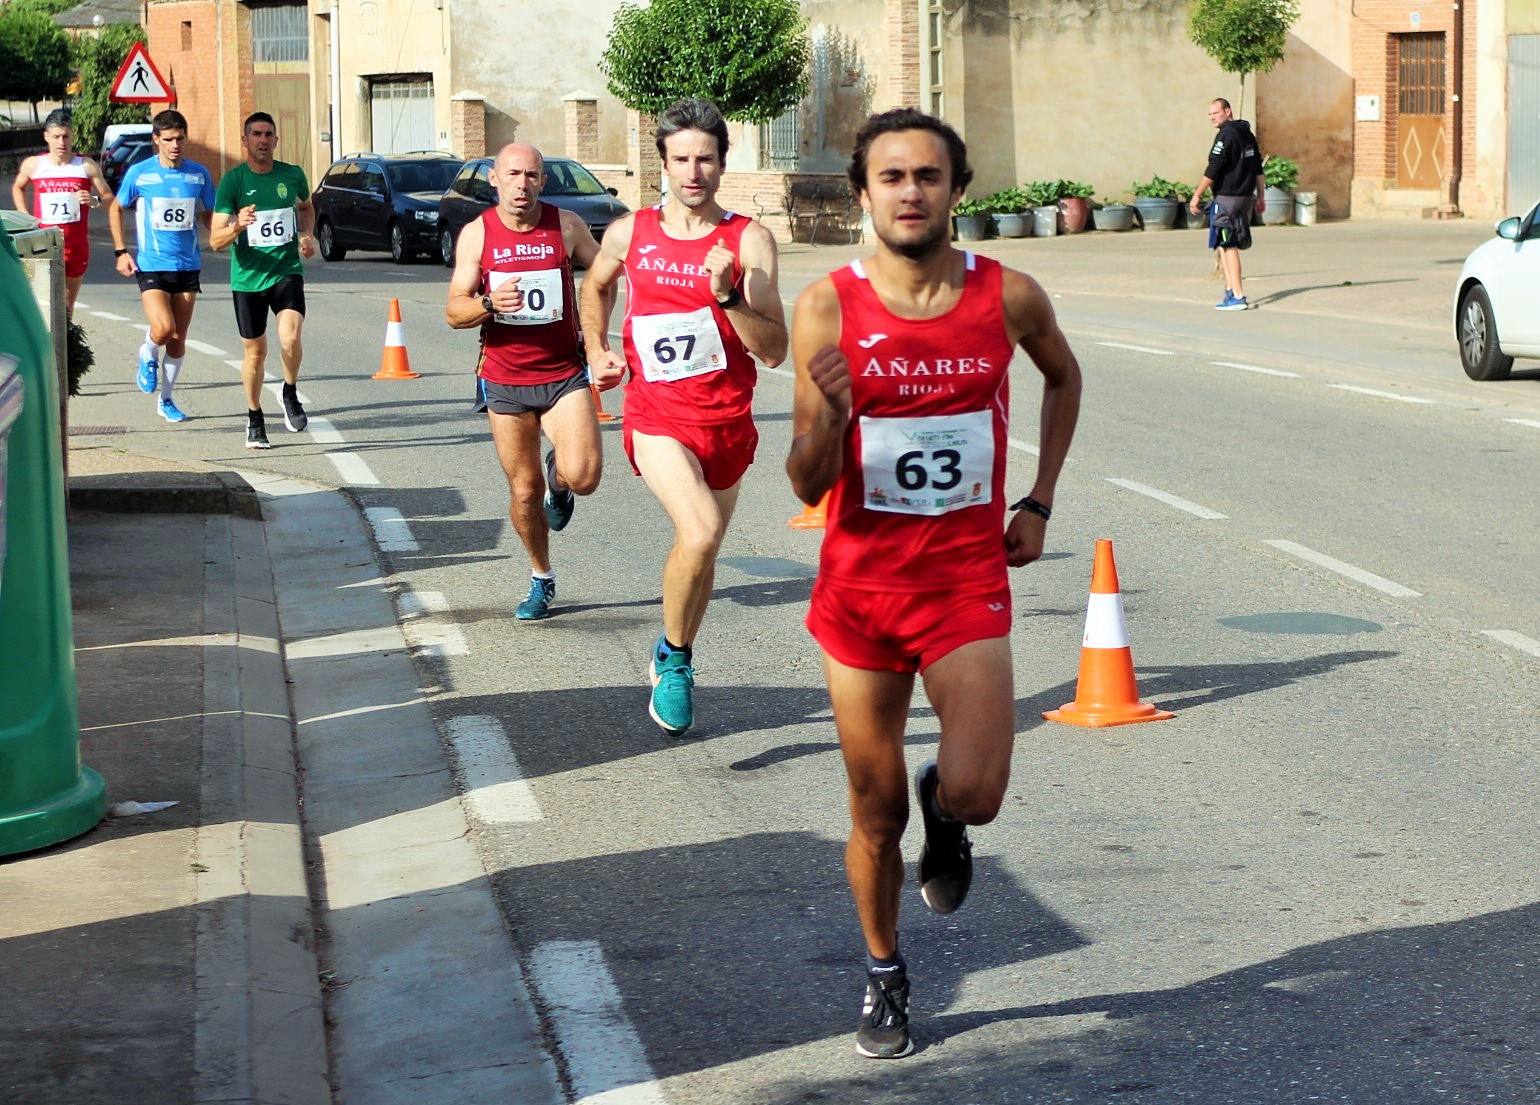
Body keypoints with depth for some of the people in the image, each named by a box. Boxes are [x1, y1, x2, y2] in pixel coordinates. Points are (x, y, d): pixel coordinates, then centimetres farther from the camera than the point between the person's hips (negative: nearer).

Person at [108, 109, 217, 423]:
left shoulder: (199, 174, 2)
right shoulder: (140, 173, -4)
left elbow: (208, 215, 14)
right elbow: (116, 209, 9)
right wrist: (120, 251, 0)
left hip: (188, 266, 3)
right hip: (151, 265, -3)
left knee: (178, 339, 7)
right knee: (163, 330, -20)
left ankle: (166, 399, 24)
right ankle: (149, 356, 15)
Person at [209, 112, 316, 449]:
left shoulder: (292, 175, 1)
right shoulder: (232, 180, -7)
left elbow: (306, 207, 26)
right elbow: (216, 240, -11)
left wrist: (307, 235, 6)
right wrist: (237, 225, -32)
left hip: (287, 271, 1)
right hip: (247, 277, -1)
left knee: (290, 338, -23)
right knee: (254, 352, 8)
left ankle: (290, 393, 5)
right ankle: (254, 420, 28)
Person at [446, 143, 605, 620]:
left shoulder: (567, 226, -4)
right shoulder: (476, 234, -4)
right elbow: (454, 311, -5)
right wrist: (490, 302, -25)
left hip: (564, 374, -1)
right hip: (505, 380, 1)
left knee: (583, 477, -18)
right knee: (524, 490, 6)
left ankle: (558, 477, 20)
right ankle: (541, 580, 27)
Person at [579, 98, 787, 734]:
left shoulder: (750, 241, -7)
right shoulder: (630, 234, -1)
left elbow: (774, 352, -12)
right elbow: (596, 286, 24)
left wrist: (728, 296, -25)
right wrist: (597, 351, 10)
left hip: (727, 423, 2)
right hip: (658, 418, -2)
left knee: (702, 551, 17)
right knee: (699, 532, -27)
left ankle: (677, 667, 42)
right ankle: (672, 654, -3)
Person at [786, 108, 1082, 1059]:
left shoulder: (1009, 297, -6)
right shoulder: (828, 309, -10)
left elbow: (1064, 377, 18)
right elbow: (809, 487, -10)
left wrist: (1038, 503, 12)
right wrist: (828, 416, -31)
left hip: (968, 578, 0)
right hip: (862, 584, 0)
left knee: (976, 793, -17)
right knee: (876, 812, 9)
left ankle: (945, 813, 20)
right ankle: (884, 973, 33)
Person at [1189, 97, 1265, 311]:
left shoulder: (1226, 135, -13)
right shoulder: (1248, 135, 15)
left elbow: (1213, 170, -17)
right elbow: (1258, 168, 18)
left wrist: (1197, 195, -12)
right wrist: (1260, 196, 23)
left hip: (1227, 198, -9)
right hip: (1246, 197, 9)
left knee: (1228, 246, -6)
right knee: (1225, 245, 16)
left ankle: (1238, 296, -8)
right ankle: (1231, 291, 16)